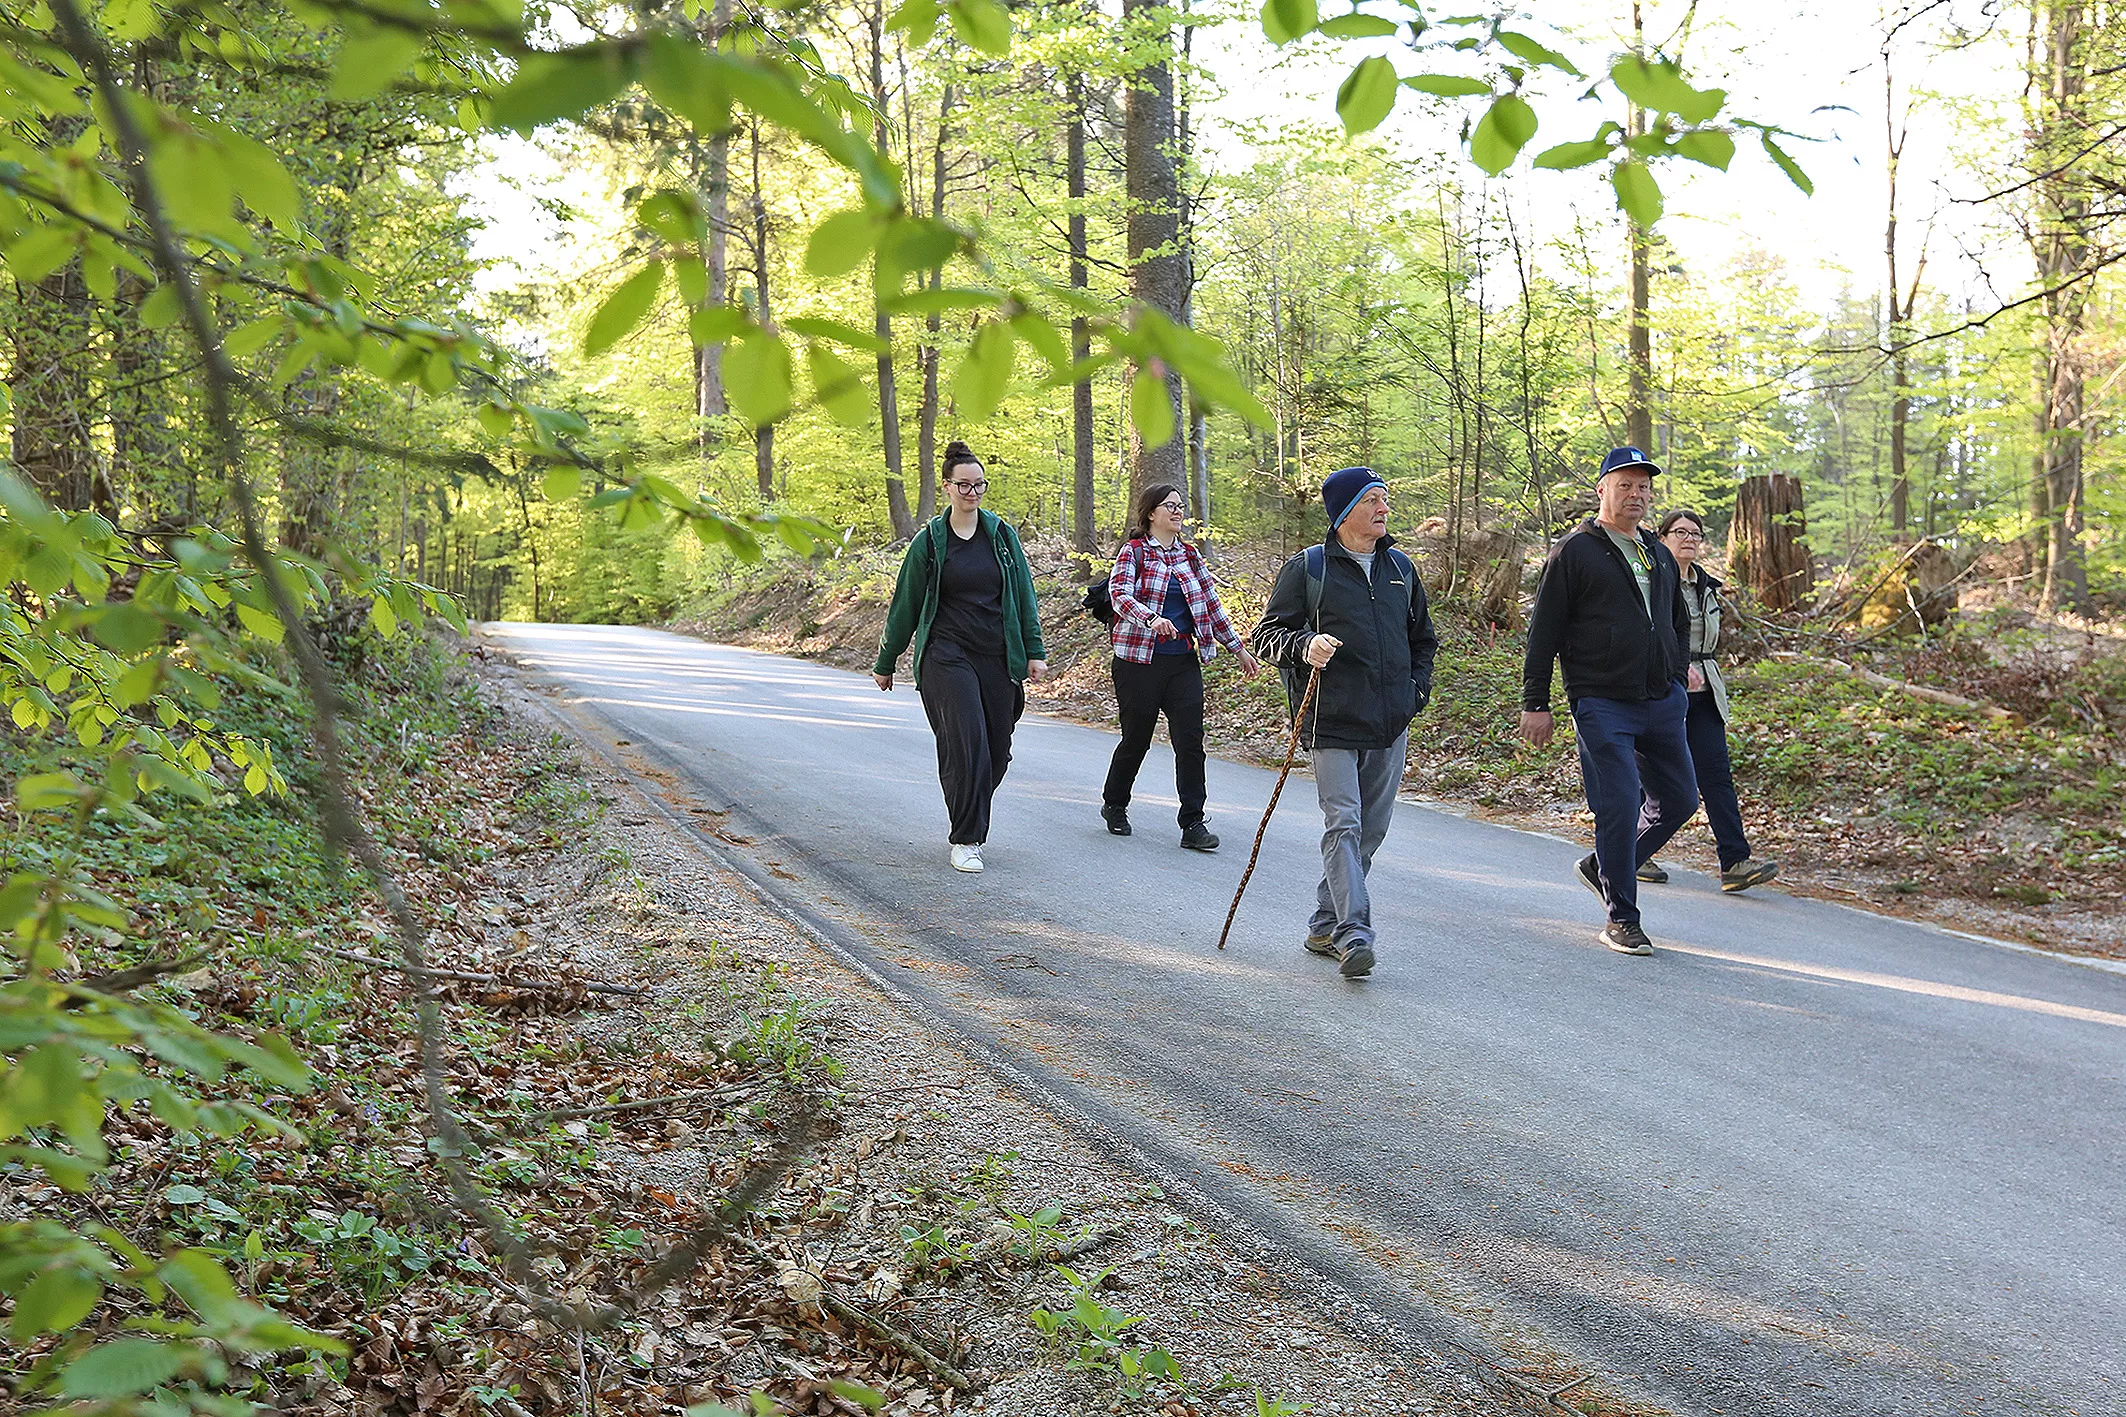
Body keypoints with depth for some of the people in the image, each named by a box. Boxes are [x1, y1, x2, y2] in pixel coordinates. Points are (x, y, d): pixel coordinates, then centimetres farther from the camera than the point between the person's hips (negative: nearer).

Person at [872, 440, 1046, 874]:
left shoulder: (1002, 533, 8)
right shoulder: (929, 541, 1)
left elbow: (1023, 595, 10)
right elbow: (905, 606, 7)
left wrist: (1034, 652, 4)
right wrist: (885, 663, 12)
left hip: (998, 658, 3)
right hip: (947, 657, -3)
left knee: (996, 752, 5)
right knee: (967, 747, -13)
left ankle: (972, 821, 30)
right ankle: (965, 841, -4)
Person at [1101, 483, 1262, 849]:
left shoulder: (1189, 555, 14)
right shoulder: (1133, 551, -3)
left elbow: (1211, 604, 20)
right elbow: (1119, 595, -18)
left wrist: (1238, 647, 20)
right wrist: (1152, 618, -37)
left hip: (1184, 661, 4)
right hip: (1139, 659, -4)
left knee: (1190, 740, -4)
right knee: (1137, 737, 5)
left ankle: (1193, 823, -2)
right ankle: (1114, 805, 29)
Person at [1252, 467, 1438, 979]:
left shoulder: (1400, 568, 15)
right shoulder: (1306, 568, 0)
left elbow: (1423, 639, 26)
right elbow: (1268, 635, 1)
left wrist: (1416, 691, 12)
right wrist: (1304, 646, -19)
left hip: (1391, 725, 5)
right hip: (1333, 724, -5)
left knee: (1370, 830, 8)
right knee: (1343, 824, -13)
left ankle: (1325, 925, 20)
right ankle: (1353, 934, -16)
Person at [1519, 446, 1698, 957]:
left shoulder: (1660, 556, 17)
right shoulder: (1574, 551, -3)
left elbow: (1679, 624, 30)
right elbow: (1544, 632, -5)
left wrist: (1677, 682, 19)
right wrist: (1535, 703, -8)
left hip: (1663, 704, 7)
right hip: (1602, 704, -7)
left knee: (1679, 800, 9)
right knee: (1620, 806, -10)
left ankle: (1601, 866, 28)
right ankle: (1621, 920, 2)